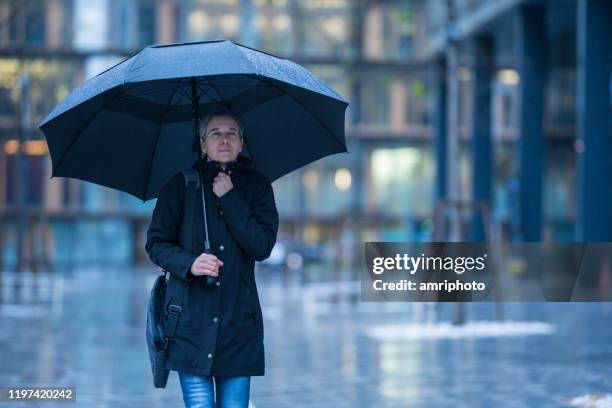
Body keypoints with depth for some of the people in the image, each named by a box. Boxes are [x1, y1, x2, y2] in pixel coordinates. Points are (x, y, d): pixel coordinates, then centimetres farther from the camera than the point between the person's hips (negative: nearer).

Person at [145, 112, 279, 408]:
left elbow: (262, 247, -4)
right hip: (191, 322, -1)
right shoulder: (180, 185, 6)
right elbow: (156, 243, 4)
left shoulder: (257, 187, 8)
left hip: (238, 321, 1)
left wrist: (229, 200, -8)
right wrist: (188, 263, -15)